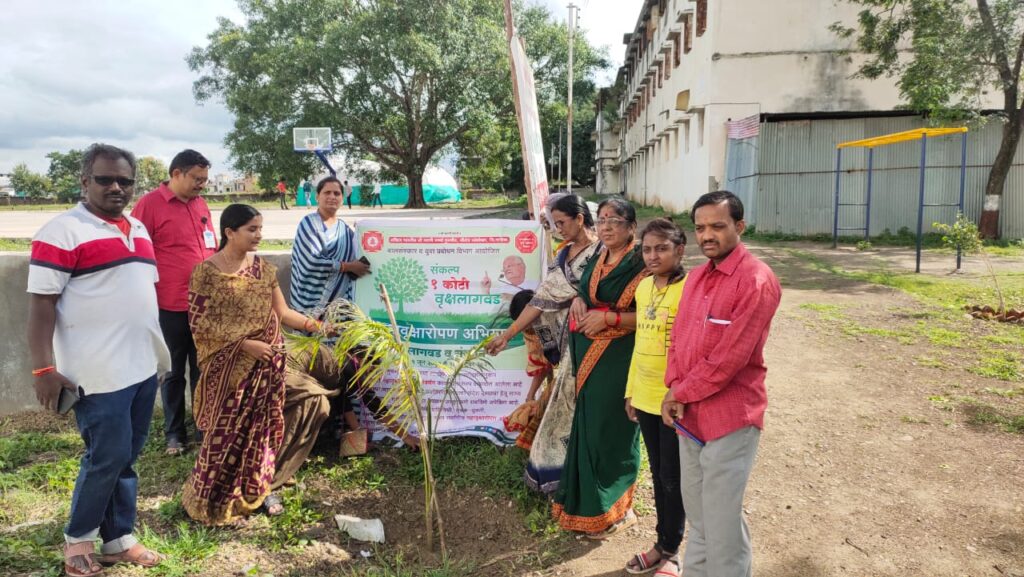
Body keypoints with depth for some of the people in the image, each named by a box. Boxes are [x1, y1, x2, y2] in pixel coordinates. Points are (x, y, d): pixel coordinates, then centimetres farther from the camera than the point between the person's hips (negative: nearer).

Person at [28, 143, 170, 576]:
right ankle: (78, 539, 22)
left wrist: (159, 347, 20)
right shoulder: (63, 231, -10)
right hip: (99, 372, -7)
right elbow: (41, 302, -13)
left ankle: (118, 540, 26)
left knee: (127, 457, 13)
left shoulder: (137, 229, 13)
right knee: (108, 457, -1)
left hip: (143, 365, 7)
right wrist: (43, 368, -18)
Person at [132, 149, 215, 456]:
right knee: (174, 372, 9)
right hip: (171, 305, -5)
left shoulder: (200, 204, 10)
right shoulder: (149, 204, -8)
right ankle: (174, 432, 22)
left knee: (203, 368, 13)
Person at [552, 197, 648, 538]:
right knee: (588, 426, 14)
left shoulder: (640, 265, -12)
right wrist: (577, 301, 3)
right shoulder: (596, 262, 11)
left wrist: (609, 318, -19)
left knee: (612, 431, 2)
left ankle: (616, 509, 20)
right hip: (589, 356, 7)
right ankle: (588, 501, 31)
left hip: (619, 359, -7)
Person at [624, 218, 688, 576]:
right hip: (645, 397, 7)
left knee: (673, 477, 8)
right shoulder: (643, 287, 6)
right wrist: (631, 391, 15)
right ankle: (662, 544, 34)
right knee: (657, 474, 18)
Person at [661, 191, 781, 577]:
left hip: (729, 417, -8)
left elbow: (728, 358, -20)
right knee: (696, 511, 21)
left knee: (722, 518, 5)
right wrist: (674, 391, -4)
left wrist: (679, 394, -11)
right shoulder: (697, 276, 10)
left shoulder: (756, 280, -17)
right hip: (689, 414, 8)